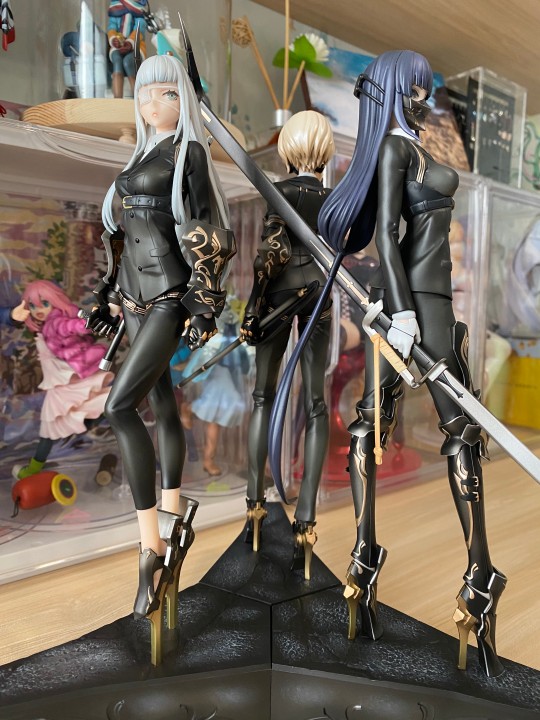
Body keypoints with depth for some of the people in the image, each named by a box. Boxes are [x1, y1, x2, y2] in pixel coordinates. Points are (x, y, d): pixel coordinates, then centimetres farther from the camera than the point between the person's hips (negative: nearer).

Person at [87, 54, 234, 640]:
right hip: (137, 294, 8)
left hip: (168, 296, -8)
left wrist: (204, 304, -17)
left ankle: (151, 542, -11)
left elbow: (206, 232, -11)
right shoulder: (142, 154, 21)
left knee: (119, 406, -19)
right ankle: (173, 518, 24)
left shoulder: (188, 151, -2)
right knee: (160, 403, 11)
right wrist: (110, 293, 20)